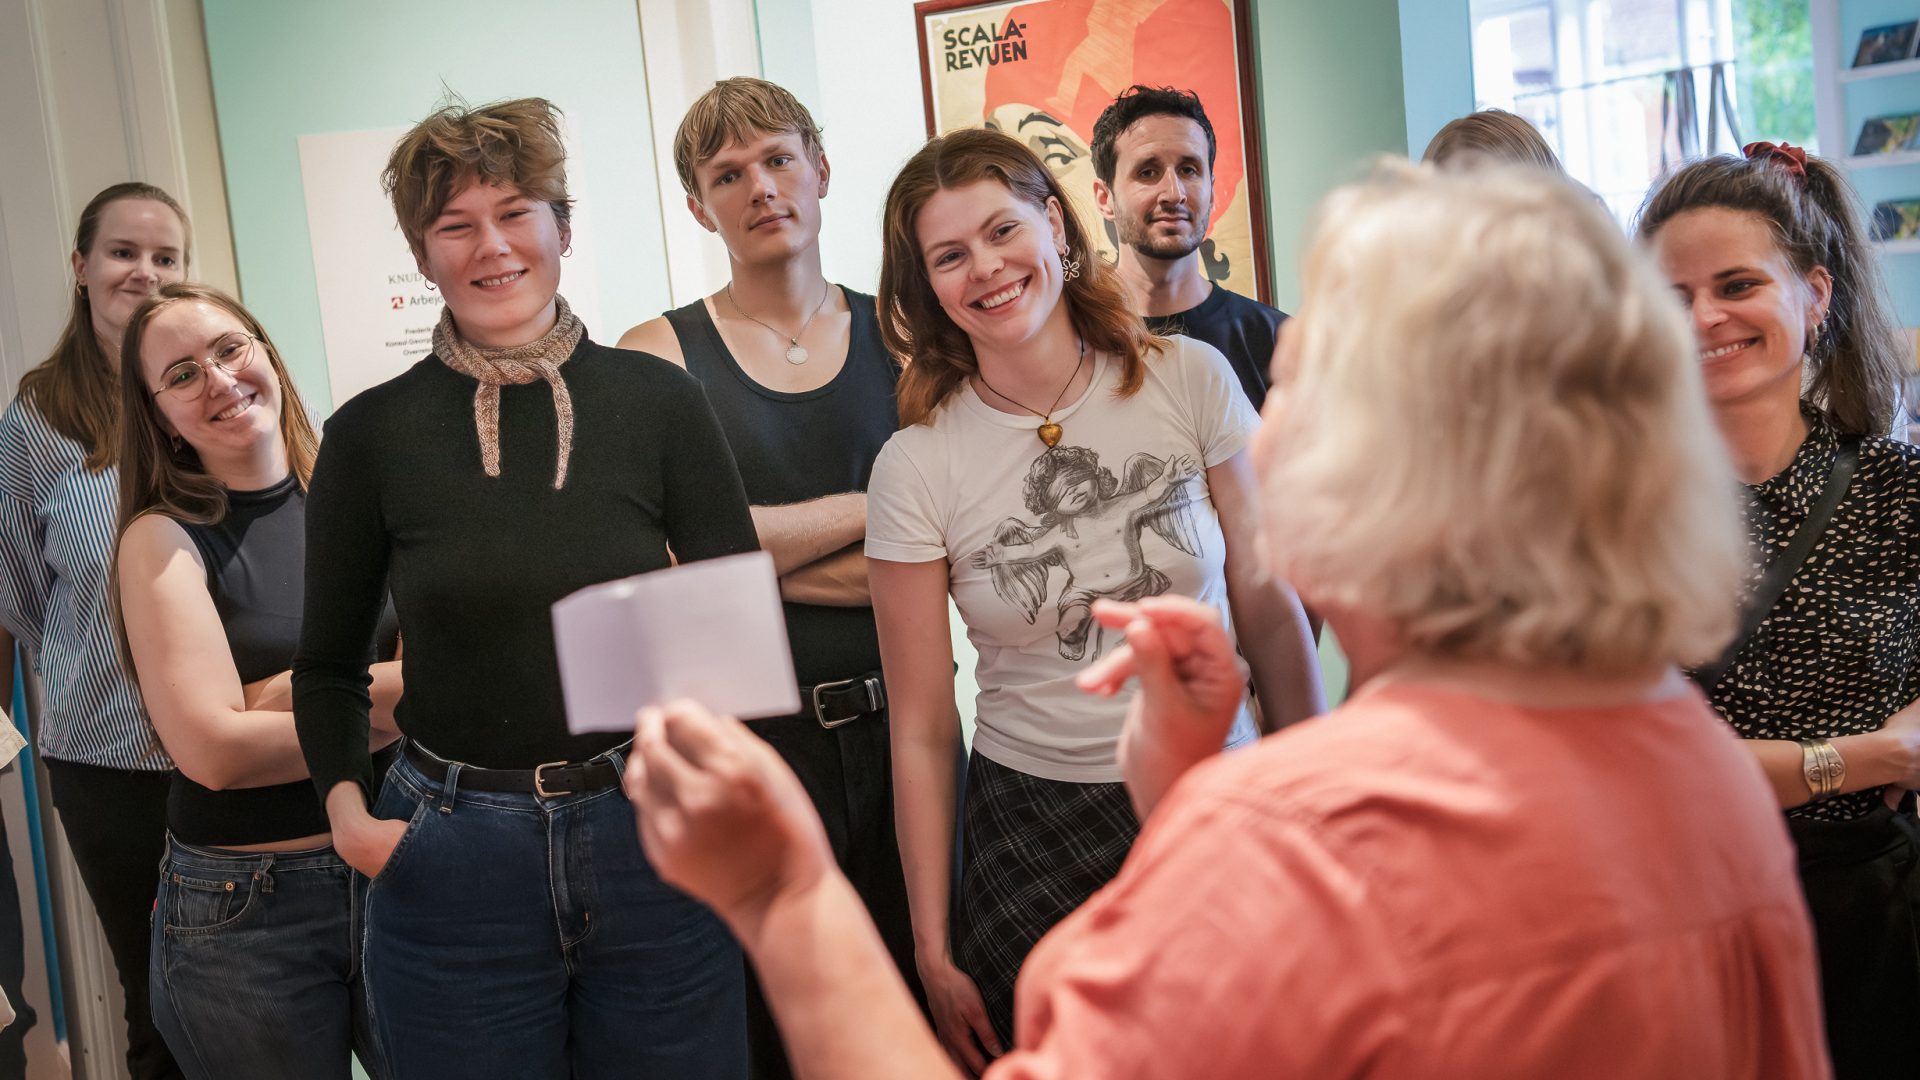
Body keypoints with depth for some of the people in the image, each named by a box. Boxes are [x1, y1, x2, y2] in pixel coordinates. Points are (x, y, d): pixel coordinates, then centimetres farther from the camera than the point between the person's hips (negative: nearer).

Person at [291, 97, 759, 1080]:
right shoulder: (373, 433, -1)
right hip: (450, 866, 0)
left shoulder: (658, 401, -2)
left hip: (651, 843, 1)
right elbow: (328, 662, 10)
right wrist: (346, 806, -5)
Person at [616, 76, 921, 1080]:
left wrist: (764, 555, -11)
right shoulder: (659, 355, 1)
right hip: (751, 740, -2)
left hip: (895, 725, 2)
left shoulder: (896, 336, 7)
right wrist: (867, 510, -8)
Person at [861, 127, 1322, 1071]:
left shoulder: (1189, 380, -5)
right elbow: (922, 729, -4)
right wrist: (932, 951, -3)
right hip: (1034, 830, -1)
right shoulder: (916, 467, -7)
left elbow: (1270, 605, 1)